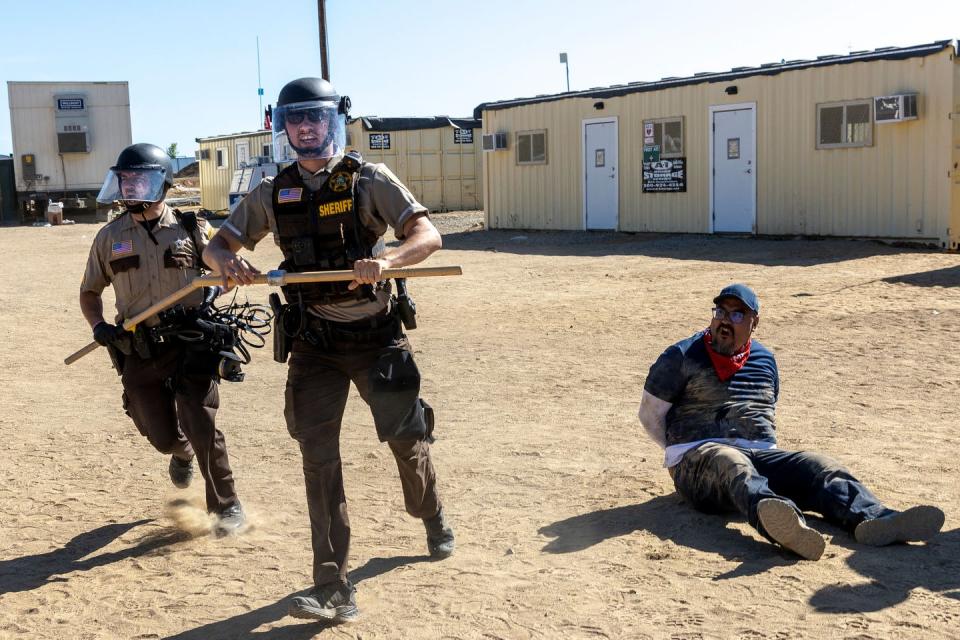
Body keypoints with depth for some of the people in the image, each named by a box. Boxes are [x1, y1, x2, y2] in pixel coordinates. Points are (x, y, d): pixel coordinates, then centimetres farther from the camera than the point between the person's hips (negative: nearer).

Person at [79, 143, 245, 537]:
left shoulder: (190, 230, -1)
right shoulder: (110, 237, 5)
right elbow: (90, 291, 15)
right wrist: (99, 326, -4)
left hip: (190, 344, -2)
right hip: (139, 352, 2)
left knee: (201, 426, -10)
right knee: (162, 436, 8)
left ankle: (226, 506, 8)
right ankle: (182, 452, 47)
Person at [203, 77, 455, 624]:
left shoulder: (369, 180, -7)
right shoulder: (273, 194, 3)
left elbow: (429, 236, -16)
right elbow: (217, 246, 6)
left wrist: (387, 260, -37)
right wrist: (228, 262, -19)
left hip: (377, 334, -2)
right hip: (315, 343, 2)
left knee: (408, 438, 11)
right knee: (318, 455, -5)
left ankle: (433, 519, 43)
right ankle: (334, 589, -1)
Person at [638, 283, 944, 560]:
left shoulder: (765, 360, 18)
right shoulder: (681, 357, 2)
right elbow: (651, 415, 8)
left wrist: (759, 451, 15)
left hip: (760, 455, 6)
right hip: (696, 460, -6)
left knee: (818, 467, -22)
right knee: (732, 466, -41)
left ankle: (872, 520, -52)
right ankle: (783, 525, -74)